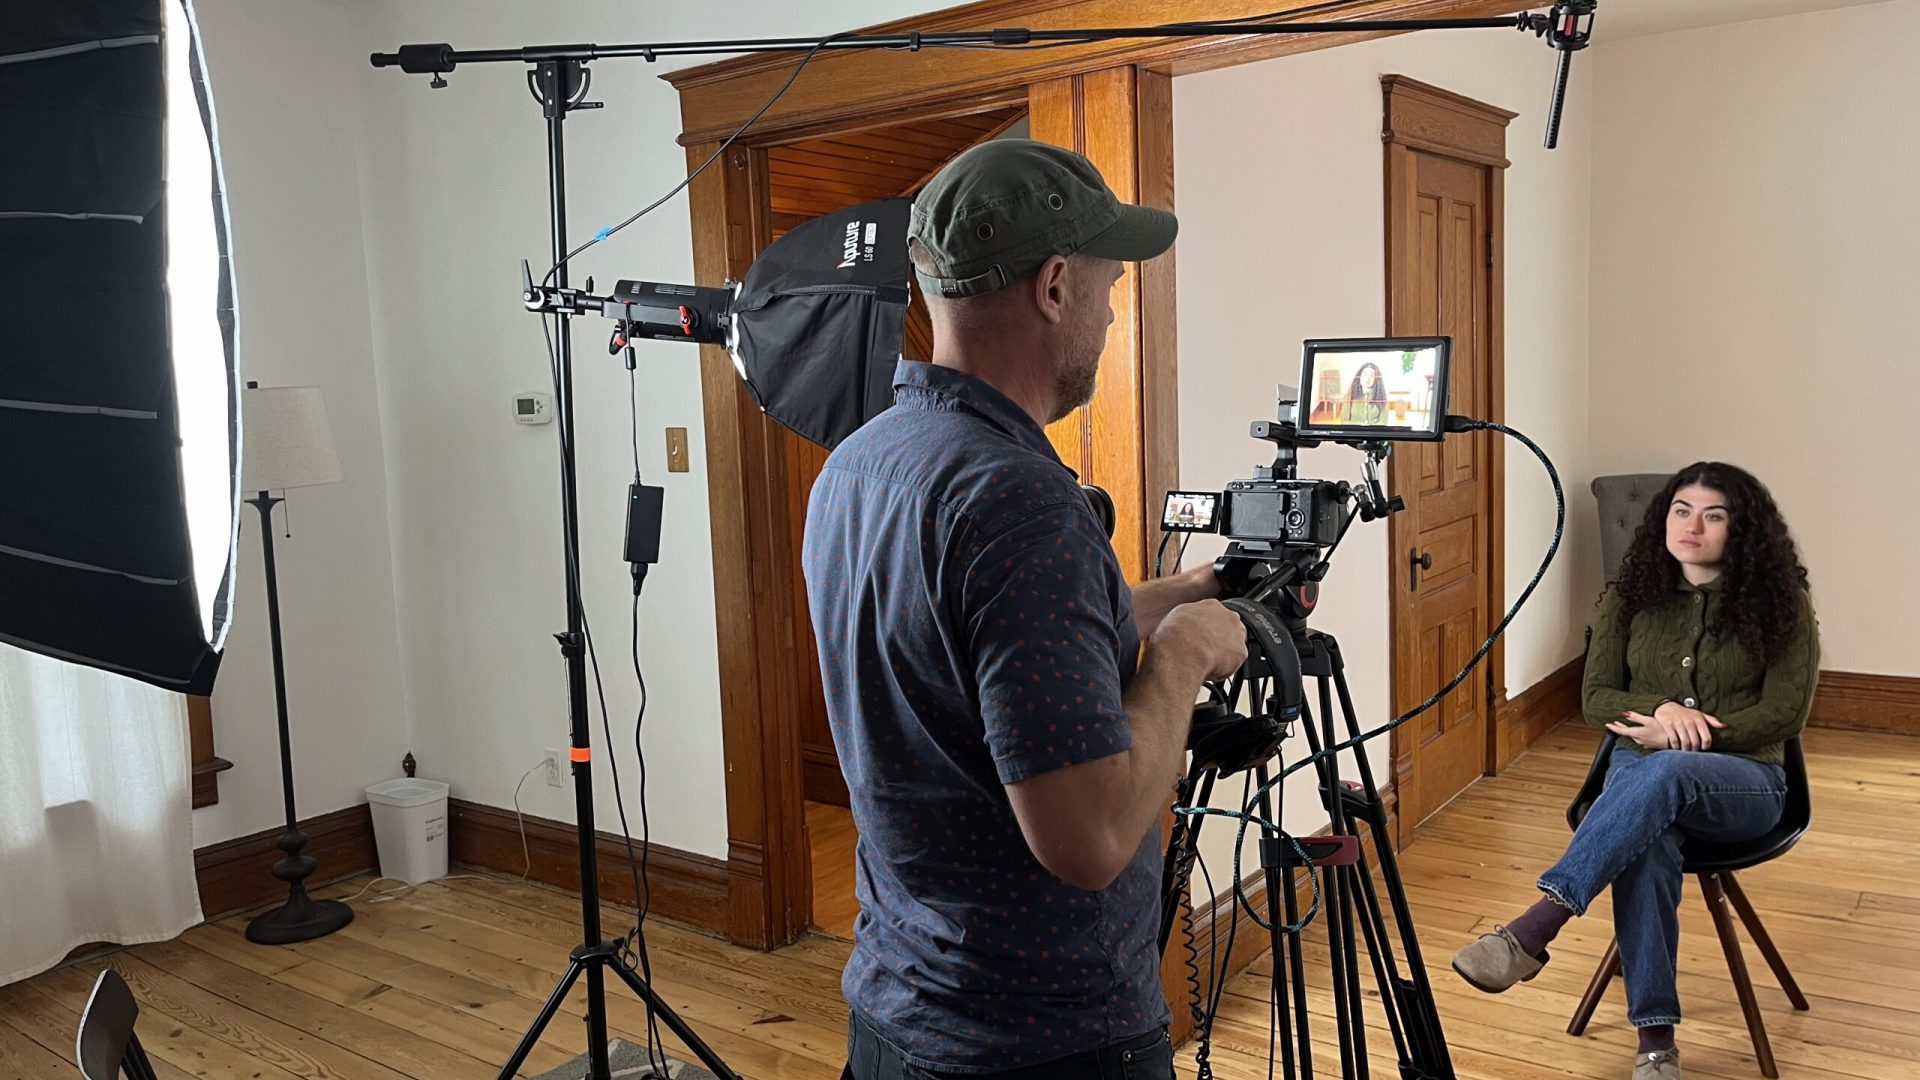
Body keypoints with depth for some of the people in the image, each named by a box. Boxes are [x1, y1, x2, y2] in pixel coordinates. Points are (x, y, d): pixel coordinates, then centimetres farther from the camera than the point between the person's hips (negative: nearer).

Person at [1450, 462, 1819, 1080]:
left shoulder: (1780, 603, 0)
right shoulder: (1631, 597, 7)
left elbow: (1785, 713, -6)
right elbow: (1596, 698, 5)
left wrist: (1681, 737, -15)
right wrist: (1661, 710, -17)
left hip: (1743, 780, -2)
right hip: (1639, 770, 2)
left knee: (1663, 773, -40)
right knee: (1646, 844, -36)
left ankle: (1534, 931, -49)